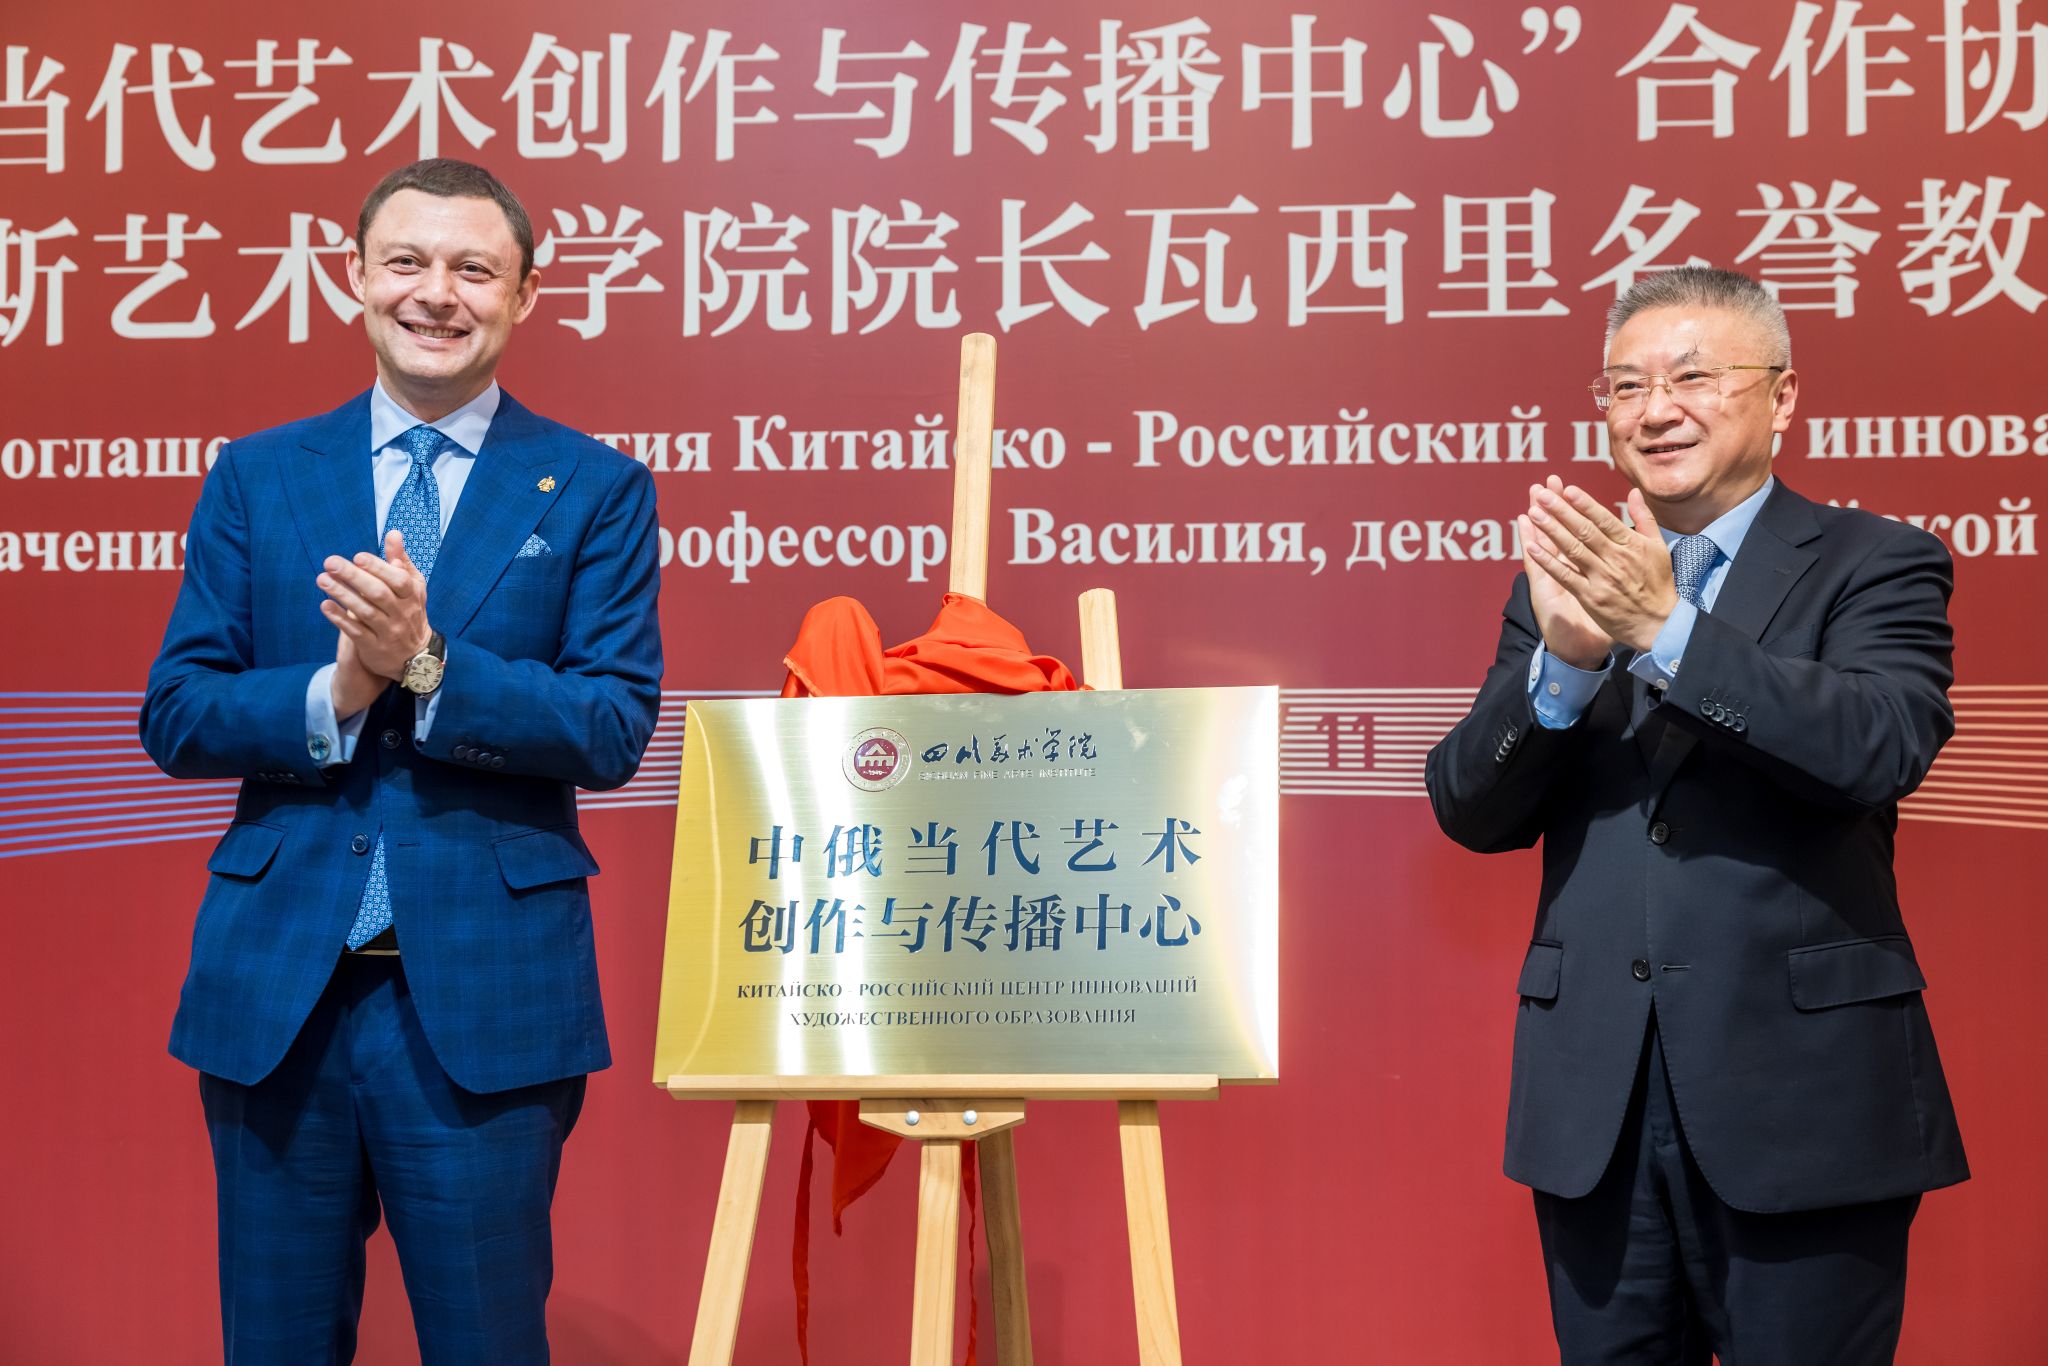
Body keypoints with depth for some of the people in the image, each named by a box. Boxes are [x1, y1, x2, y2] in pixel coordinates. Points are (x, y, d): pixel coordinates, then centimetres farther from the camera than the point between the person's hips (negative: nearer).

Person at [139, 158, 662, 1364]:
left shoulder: (596, 489, 1)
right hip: (273, 990, 3)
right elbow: (174, 718, 3)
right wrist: (333, 693, -15)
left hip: (487, 994, -2)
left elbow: (615, 730, -7)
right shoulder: (257, 477, 8)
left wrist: (425, 667, -20)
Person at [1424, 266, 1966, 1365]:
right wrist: (1564, 660, -17)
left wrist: (1663, 627, -25)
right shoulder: (1564, 580, 10)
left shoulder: (1874, 565, 1)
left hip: (1799, 1102, -3)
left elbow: (1884, 745, -18)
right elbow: (1472, 812, 1)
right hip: (1595, 1109, 3)